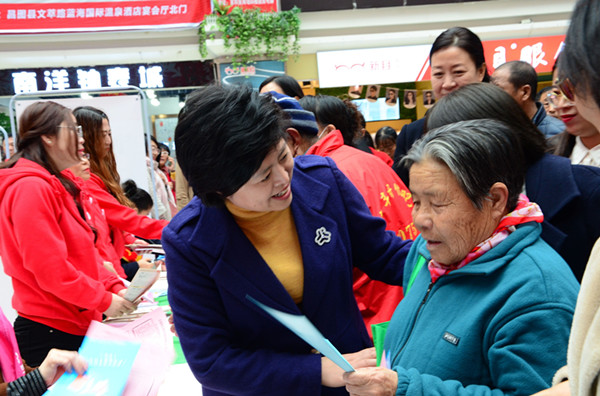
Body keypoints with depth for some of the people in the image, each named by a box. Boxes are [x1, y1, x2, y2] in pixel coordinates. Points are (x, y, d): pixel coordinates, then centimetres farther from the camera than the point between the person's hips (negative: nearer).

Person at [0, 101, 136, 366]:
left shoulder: (55, 186, 14)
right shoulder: (30, 188, -17)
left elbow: (83, 250, 14)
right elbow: (49, 268, -22)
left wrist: (115, 288, 2)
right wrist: (104, 300, -14)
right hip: (49, 332, -9)